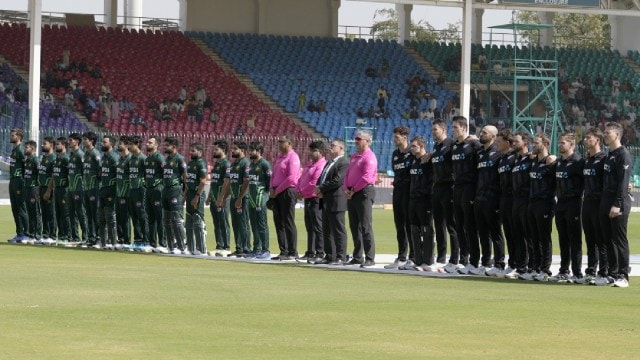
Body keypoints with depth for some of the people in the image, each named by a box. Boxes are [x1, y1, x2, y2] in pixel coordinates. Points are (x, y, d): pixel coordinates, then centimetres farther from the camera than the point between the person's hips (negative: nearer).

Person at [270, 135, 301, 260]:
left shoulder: (293, 157, -10)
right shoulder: (279, 158, 18)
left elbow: (291, 178, -17)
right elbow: (274, 175, 21)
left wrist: (277, 190, -14)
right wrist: (272, 189, 4)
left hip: (287, 192, -9)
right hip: (277, 193, 9)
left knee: (288, 223, -8)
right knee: (279, 223, 9)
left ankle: (293, 253, -6)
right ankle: (283, 251, 13)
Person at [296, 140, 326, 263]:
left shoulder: (321, 165, -15)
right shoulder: (309, 164, 18)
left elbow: (314, 184, -21)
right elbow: (301, 179, 21)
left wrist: (302, 193, -11)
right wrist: (298, 191, 3)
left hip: (316, 199, -10)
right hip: (308, 200, 10)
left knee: (318, 227, -9)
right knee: (310, 228, 14)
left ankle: (320, 254, -9)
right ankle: (310, 253, 19)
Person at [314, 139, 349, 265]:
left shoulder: (344, 163, -11)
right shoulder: (329, 163, 20)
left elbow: (338, 180, -20)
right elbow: (321, 178, 21)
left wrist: (321, 188, -13)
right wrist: (319, 190, 0)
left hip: (336, 201, -10)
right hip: (326, 202, 10)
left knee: (338, 230, -7)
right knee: (327, 231, 12)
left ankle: (341, 257, -5)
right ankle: (329, 256, 17)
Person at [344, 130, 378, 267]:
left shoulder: (369, 157, -11)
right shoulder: (354, 157, 18)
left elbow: (366, 178, -19)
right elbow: (347, 174, 19)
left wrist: (353, 190, -13)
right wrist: (346, 189, 2)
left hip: (364, 193, -9)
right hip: (352, 194, 9)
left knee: (365, 227, -11)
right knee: (354, 226, 11)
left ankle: (370, 259, -12)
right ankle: (357, 257, 17)